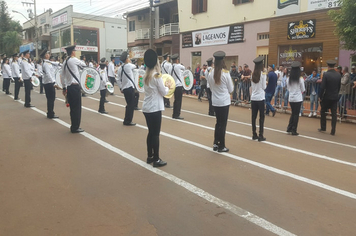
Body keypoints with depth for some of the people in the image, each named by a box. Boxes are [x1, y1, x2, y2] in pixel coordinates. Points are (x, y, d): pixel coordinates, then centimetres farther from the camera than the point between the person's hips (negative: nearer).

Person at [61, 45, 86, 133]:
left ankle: (73, 127, 20)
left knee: (72, 108, 13)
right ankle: (75, 128, 3)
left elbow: (62, 76, 15)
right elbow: (84, 65, 6)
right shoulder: (74, 60, -9)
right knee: (77, 108, -1)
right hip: (75, 87, -8)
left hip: (69, 87, 8)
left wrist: (64, 88, 21)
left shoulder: (65, 62, 13)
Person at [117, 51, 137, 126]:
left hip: (124, 88, 8)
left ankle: (126, 120, 22)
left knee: (129, 105, 17)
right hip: (130, 88, -8)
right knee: (131, 105, 0)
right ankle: (128, 121, 4)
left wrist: (121, 88, 14)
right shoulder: (128, 65, -11)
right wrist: (130, 62, 25)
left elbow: (119, 80, 10)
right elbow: (135, 66, 9)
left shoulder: (120, 68, 10)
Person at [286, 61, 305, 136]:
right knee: (296, 114, 3)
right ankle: (294, 130, 6)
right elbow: (303, 90, -2)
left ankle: (289, 128, 14)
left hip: (291, 98, 4)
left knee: (293, 113, 18)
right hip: (298, 98, -4)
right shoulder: (300, 79, -11)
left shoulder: (288, 79, 0)